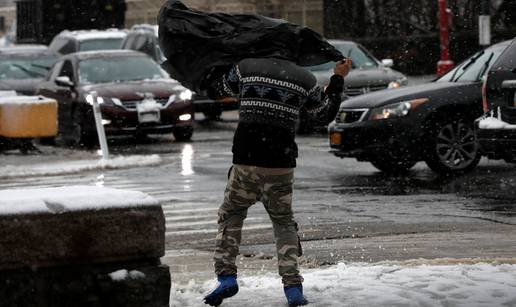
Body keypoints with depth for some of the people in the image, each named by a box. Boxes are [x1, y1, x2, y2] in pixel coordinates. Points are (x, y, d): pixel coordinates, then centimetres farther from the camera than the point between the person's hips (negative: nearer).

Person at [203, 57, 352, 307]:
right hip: (282, 165, 1)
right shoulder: (305, 79, 5)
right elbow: (325, 115, 19)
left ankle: (226, 276, 4)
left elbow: (214, 91, 16)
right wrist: (338, 79, 28)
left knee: (230, 215, 19)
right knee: (284, 222, 17)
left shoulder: (246, 68, 2)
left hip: (246, 162, -1)